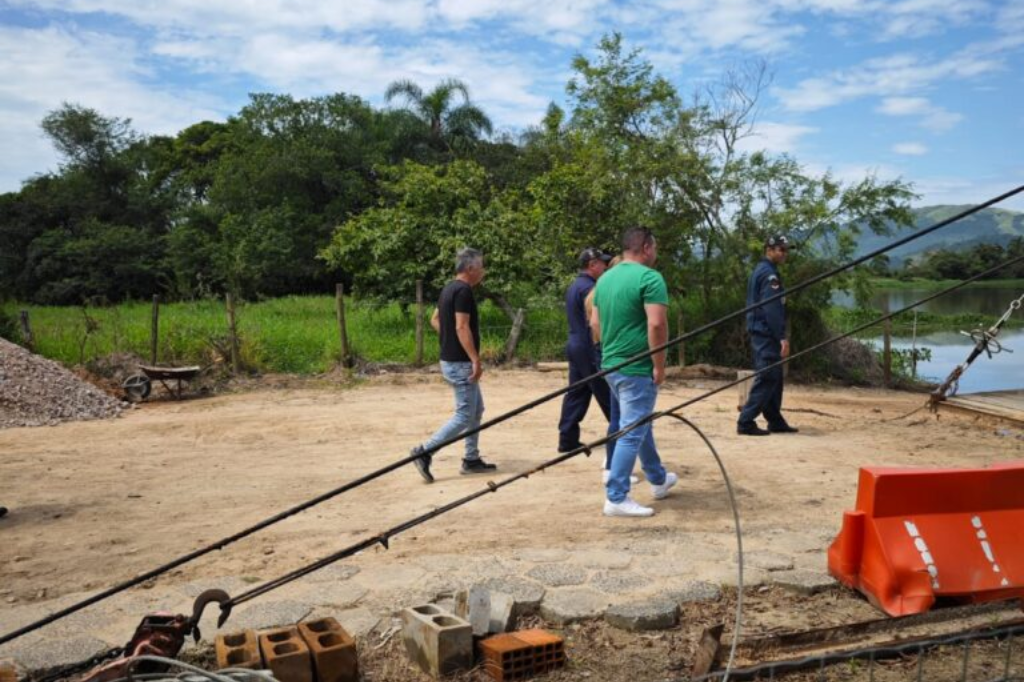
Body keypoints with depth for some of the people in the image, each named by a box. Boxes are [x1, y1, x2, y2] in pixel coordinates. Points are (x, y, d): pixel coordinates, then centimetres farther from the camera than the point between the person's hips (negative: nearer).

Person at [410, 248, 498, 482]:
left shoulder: (450, 288, 12)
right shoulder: (463, 290, -17)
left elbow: (435, 320, 20)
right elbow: (462, 327, -24)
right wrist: (476, 360, -23)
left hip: (451, 359, 10)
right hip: (460, 363, -10)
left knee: (476, 410, 16)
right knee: (465, 415, -5)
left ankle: (472, 459, 21)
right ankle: (425, 451, -7)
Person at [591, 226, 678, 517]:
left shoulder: (605, 278, 10)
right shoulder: (649, 277, -15)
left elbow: (596, 322, 15)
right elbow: (657, 324, -24)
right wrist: (659, 365, -16)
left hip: (611, 364, 9)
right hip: (637, 368, -9)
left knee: (640, 423, 23)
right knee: (632, 431, -2)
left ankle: (658, 480, 38)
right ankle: (616, 498, 2)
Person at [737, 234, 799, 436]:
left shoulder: (760, 270, 17)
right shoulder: (769, 274, -14)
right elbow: (772, 309, -22)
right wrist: (782, 337, -22)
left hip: (760, 333, 10)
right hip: (767, 334, -10)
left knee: (773, 378, 14)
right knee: (767, 378, -9)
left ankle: (775, 421, 19)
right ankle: (746, 422, -10)